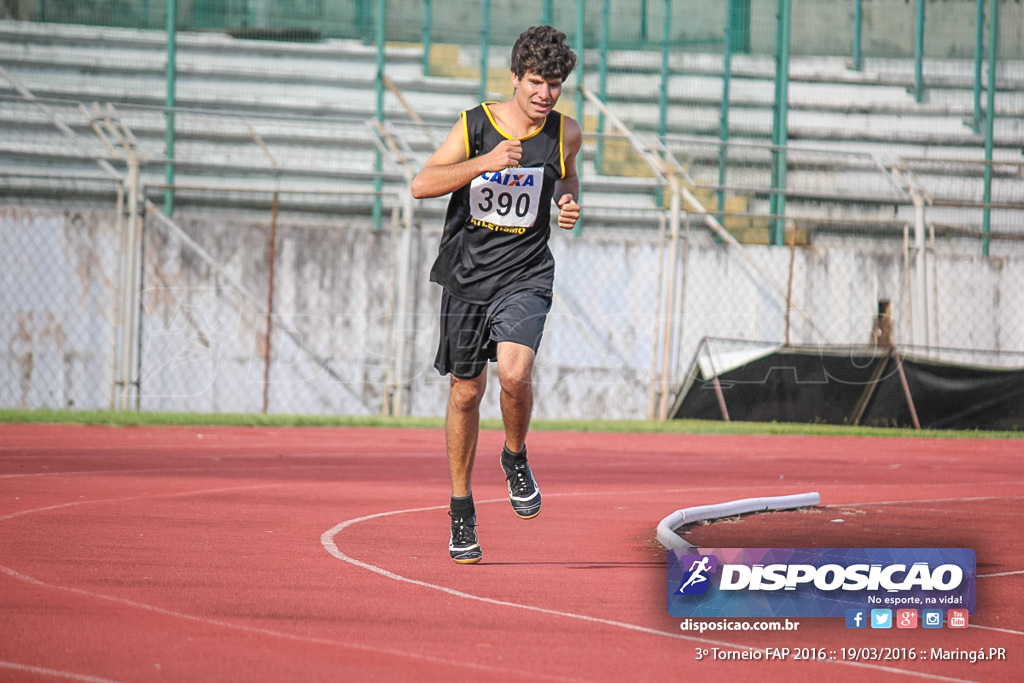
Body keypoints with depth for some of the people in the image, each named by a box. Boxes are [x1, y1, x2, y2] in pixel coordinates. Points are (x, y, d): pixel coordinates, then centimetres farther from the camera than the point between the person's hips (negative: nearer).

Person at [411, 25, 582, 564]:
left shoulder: (565, 133, 0)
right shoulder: (475, 125, -7)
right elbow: (421, 185, -14)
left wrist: (568, 205, -1)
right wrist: (484, 164, -26)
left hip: (525, 276, 0)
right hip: (467, 272, 0)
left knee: (514, 372, -25)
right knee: (465, 392, 8)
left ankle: (516, 458, 6)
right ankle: (461, 512, 23)